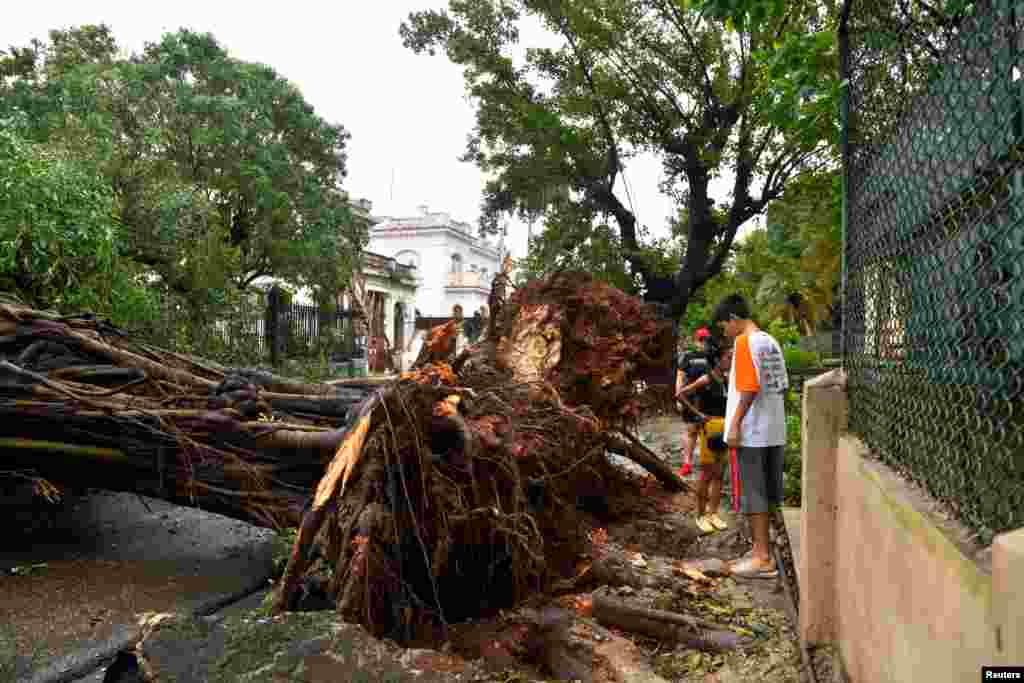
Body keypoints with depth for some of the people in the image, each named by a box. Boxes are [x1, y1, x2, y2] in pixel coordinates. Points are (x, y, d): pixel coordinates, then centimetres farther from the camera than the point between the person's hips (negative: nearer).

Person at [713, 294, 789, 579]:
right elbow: (781, 385, 16)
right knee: (765, 493, 14)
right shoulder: (771, 342, 14)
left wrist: (735, 424, -18)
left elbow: (749, 387, -20)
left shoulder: (745, 342, -12)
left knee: (752, 493, -2)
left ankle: (763, 558, 3)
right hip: (773, 430, 9)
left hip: (751, 432, -9)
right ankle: (760, 550, 23)